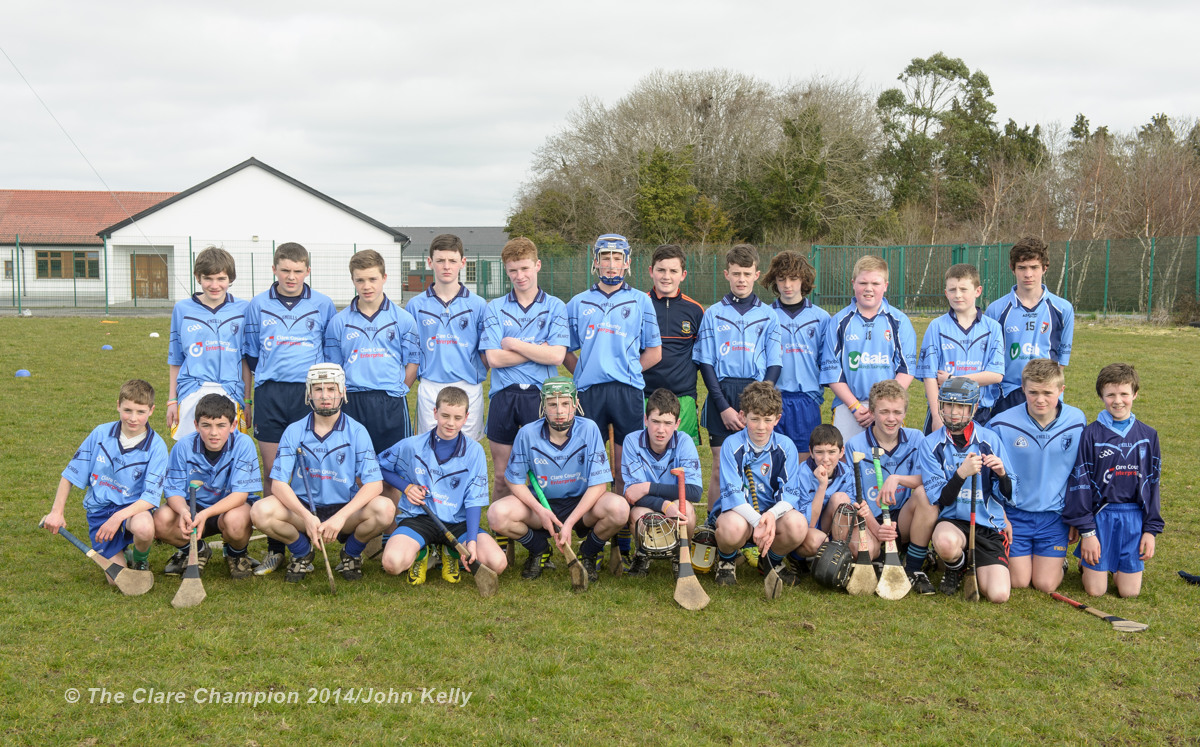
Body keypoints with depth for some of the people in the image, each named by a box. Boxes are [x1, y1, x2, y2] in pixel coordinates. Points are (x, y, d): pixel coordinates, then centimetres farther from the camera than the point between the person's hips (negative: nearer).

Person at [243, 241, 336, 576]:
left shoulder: (323, 305, 6)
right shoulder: (258, 305, 9)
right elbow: (251, 353, 17)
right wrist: (266, 379, 13)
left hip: (310, 393, -1)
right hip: (270, 394, 1)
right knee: (273, 471, 2)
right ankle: (275, 548, 7)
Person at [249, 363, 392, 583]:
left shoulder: (357, 432, -4)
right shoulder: (294, 432, -1)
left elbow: (374, 483, -13)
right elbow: (279, 482, -8)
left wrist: (340, 517, -28)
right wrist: (306, 516, -26)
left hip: (345, 509, -1)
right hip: (303, 508, 1)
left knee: (385, 509, -31)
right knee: (260, 511, -28)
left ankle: (351, 553, 4)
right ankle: (302, 552, 5)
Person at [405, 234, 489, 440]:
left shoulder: (478, 305, 4)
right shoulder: (416, 305, 5)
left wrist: (477, 375, -2)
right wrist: (420, 375, 1)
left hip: (468, 389, 0)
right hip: (430, 389, 0)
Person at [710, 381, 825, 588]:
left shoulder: (786, 446, -3)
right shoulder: (732, 445, -10)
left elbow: (790, 493, -9)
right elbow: (732, 493, -18)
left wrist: (771, 515, -32)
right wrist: (757, 521, -36)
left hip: (775, 513, 3)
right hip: (739, 511, -2)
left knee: (797, 523, -31)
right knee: (733, 526, -39)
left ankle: (773, 560, 4)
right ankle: (726, 559, 1)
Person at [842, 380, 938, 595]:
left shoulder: (915, 439, 2)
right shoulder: (855, 446, -4)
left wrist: (898, 478, -28)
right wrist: (875, 528, -23)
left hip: (903, 521, 3)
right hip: (870, 520, -3)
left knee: (925, 494, -28)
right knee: (863, 549, -36)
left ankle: (914, 570, -14)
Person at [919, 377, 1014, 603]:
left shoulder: (990, 440, 0)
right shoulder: (931, 444, -2)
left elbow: (1007, 495, 2)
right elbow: (942, 499, -8)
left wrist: (1001, 474, -20)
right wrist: (962, 473, -26)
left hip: (989, 526, 1)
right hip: (951, 520, -1)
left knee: (999, 594, -18)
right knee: (946, 541, -39)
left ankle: (975, 568, 19)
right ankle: (955, 568, 0)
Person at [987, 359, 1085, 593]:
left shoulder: (1077, 421, -7)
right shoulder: (1001, 425, -14)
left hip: (1055, 515, 1)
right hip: (1015, 513, -1)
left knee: (1046, 584, -4)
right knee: (1019, 582, -2)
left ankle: (1058, 562, 29)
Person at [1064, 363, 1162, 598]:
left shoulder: (1148, 435, 4)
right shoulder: (1091, 434, -6)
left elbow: (1152, 483, 8)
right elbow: (1080, 482, -5)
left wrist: (1152, 529, 2)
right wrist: (1086, 531, -8)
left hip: (1134, 518, 2)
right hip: (1100, 515, -2)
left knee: (1130, 591, 2)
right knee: (1095, 590, -2)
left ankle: (1116, 566, 33)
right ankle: (1088, 564, 30)